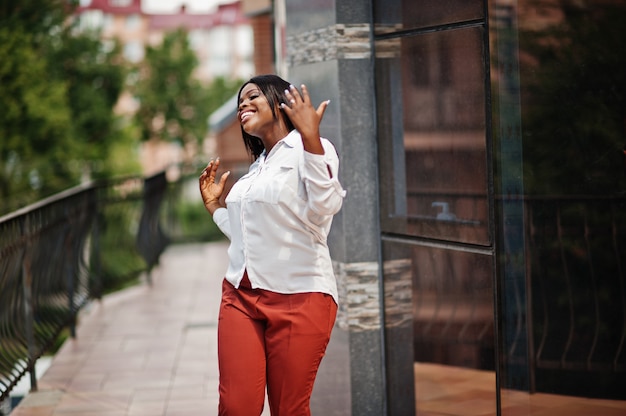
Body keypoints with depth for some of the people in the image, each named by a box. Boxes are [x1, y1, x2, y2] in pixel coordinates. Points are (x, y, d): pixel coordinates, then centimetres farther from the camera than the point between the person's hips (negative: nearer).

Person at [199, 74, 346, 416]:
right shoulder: (257, 167, 20)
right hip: (240, 296, 6)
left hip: (297, 296, -6)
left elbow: (323, 209, -23)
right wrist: (214, 205, 26)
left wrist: (310, 137, -29)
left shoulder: (311, 149, -3)